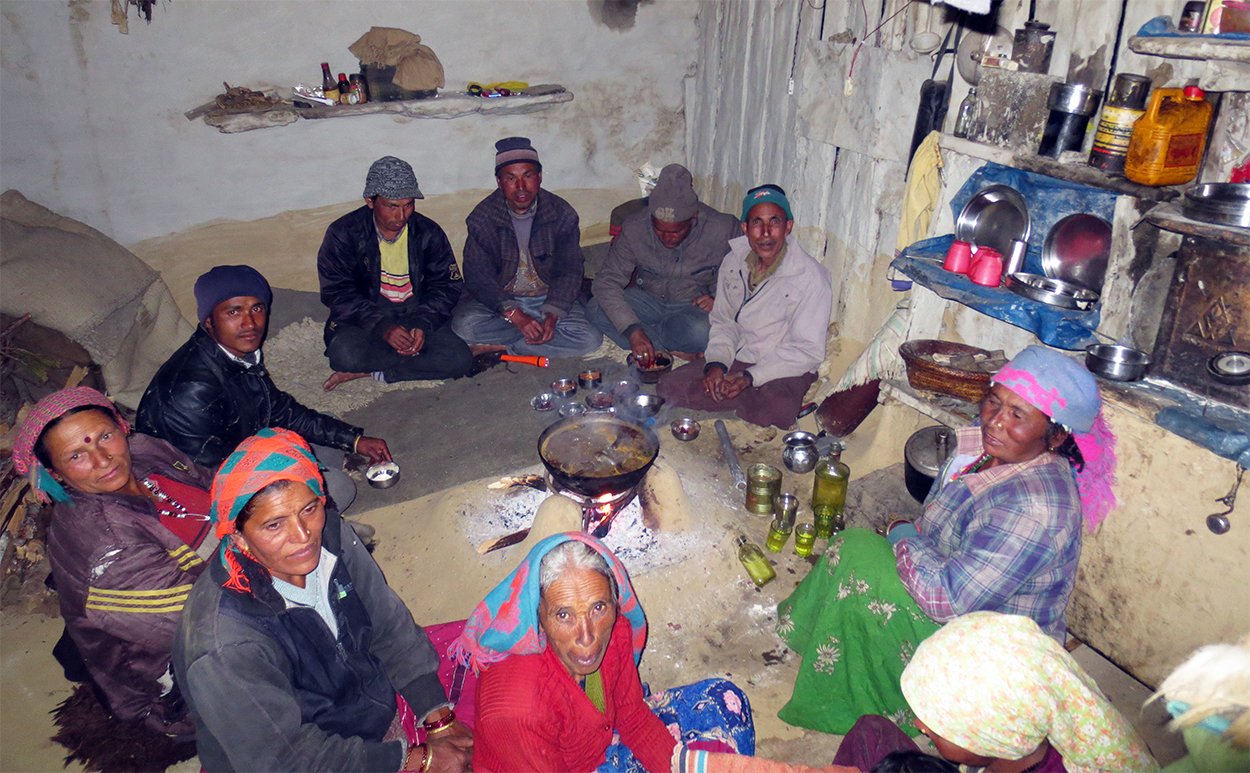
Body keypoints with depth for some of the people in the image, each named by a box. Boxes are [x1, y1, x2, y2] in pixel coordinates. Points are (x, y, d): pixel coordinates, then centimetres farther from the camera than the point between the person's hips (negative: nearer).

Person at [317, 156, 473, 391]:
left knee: (460, 361, -24)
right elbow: (337, 294, -11)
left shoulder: (428, 232, 1)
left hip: (418, 316, 3)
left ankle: (371, 371, -17)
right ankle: (420, 351, -15)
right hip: (366, 318, -2)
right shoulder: (343, 233, -6)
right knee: (344, 354, -35)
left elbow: (448, 286, 1)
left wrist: (423, 324, -18)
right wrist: (382, 327, -26)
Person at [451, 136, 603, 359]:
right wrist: (515, 316, -28)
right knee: (464, 325, -31)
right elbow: (477, 276, -14)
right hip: (499, 299, -1)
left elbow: (569, 272, -6)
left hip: (548, 298, 1)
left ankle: (500, 347, -17)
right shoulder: (482, 217, -10)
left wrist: (552, 315, -23)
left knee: (589, 339, -23)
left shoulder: (562, 214, -7)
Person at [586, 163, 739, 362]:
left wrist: (718, 299, -22)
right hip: (648, 299, 3)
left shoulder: (722, 230, -18)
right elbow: (607, 281, -19)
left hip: (695, 306, -2)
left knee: (700, 331, -39)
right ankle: (677, 351, -24)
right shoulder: (634, 228, -16)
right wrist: (632, 330, -32)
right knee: (595, 310, -26)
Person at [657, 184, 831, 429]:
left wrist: (750, 376, -22)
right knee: (668, 388, -13)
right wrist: (717, 363, -10)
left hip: (783, 371, -5)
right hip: (736, 358, 6)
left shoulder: (810, 278, -16)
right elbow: (722, 321, 11)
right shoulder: (733, 262, 2)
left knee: (775, 412, -37)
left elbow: (808, 351, -15)